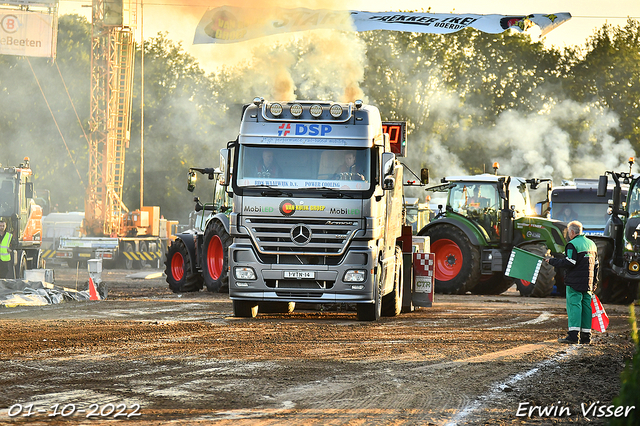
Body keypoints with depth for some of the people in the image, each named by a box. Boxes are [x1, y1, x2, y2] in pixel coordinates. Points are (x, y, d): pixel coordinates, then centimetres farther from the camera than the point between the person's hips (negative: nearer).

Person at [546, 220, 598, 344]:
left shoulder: (572, 245, -10)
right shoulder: (591, 244, 16)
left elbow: (569, 263, -18)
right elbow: (595, 264, 19)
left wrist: (552, 261, -9)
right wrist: (594, 282, 24)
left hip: (575, 281, -7)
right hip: (588, 283, 7)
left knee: (574, 306, -9)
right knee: (586, 306, 9)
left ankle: (573, 334, -17)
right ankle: (586, 336, 9)